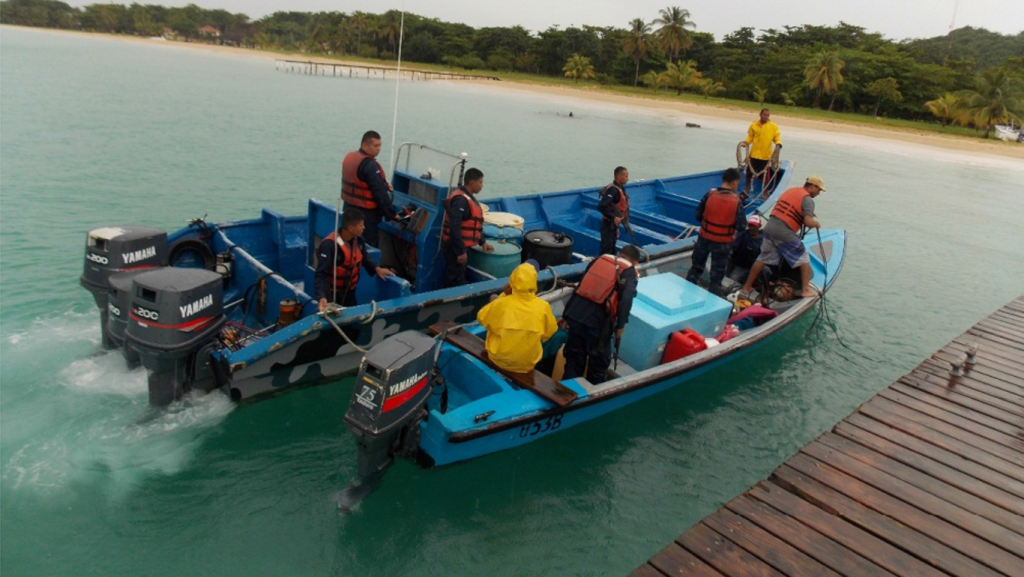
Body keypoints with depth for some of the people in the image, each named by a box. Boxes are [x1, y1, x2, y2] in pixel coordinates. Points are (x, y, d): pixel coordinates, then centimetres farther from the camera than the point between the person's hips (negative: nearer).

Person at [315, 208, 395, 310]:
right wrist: (322, 297, -49)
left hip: (350, 293, 7)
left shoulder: (358, 240, -7)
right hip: (332, 295, -7)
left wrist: (376, 268, -6)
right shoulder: (329, 245, -31)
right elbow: (320, 275, -35)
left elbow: (364, 256, 13)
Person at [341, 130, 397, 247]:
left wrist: (383, 184, 6)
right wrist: (391, 214, -14)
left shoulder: (349, 157, 8)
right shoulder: (370, 165, -21)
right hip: (366, 212, -9)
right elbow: (380, 193, -21)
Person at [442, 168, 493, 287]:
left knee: (460, 278, 20)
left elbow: (474, 223, 23)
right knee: (455, 282, -3)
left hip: (462, 246, 11)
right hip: (456, 247, -11)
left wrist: (482, 242, 20)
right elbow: (455, 227, -27)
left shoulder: (468, 197, 13)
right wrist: (460, 251, -26)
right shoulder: (460, 200, -21)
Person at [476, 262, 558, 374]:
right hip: (527, 365, 0)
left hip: (499, 360, 0)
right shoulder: (543, 306, -20)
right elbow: (549, 333, 0)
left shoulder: (501, 303, -22)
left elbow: (481, 318, 0)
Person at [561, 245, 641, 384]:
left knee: (574, 359, 18)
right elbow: (626, 299, -13)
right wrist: (621, 325, -6)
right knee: (599, 363, 15)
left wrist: (566, 315, 21)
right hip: (598, 322, -4)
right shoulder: (629, 273, 6)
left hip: (576, 316, 4)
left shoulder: (599, 260, 19)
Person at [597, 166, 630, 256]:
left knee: (612, 249, 19)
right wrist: (613, 218, -27)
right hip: (608, 224, -10)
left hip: (613, 224, 10)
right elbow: (601, 206, -31)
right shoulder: (612, 190, -21)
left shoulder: (620, 188, 9)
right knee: (606, 250, -6)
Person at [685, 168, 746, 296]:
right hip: (723, 242, -2)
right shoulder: (736, 201, -15)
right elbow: (742, 226, -14)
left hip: (704, 238, 2)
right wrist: (730, 222, 6)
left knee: (696, 267, 21)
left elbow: (698, 215, -3)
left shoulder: (709, 194, -10)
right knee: (717, 274, 13)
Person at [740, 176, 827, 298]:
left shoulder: (791, 190, 17)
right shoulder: (808, 200, -5)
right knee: (804, 260, 10)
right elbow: (808, 222, -15)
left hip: (770, 227, 7)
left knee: (762, 259, 15)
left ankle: (746, 288, 17)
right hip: (785, 233, -7)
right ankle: (805, 290, 9)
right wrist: (817, 224, 6)